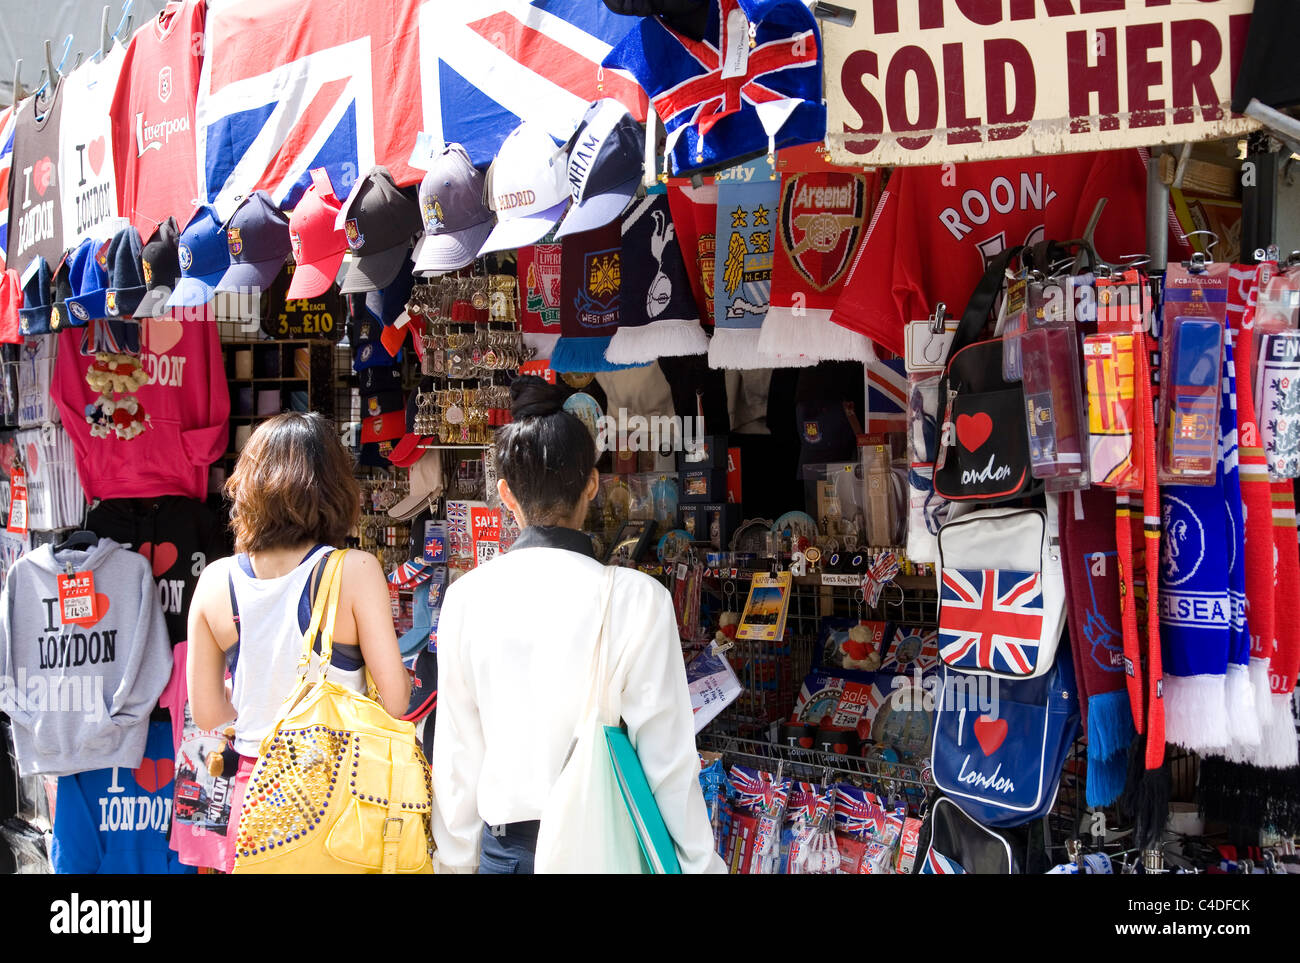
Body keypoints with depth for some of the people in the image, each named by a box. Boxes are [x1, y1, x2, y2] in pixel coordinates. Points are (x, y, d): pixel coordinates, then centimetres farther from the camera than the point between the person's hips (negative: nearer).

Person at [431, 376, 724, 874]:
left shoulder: (467, 597, -5)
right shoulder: (638, 598, -14)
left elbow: (457, 750, 1)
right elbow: (667, 755, -11)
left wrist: (456, 858, 13)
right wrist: (699, 862, 0)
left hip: (505, 846, 2)